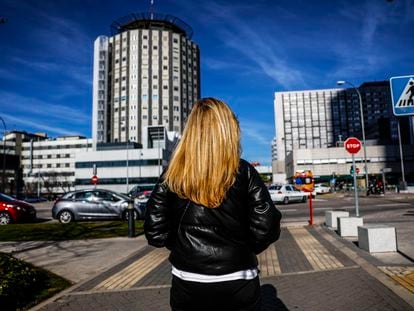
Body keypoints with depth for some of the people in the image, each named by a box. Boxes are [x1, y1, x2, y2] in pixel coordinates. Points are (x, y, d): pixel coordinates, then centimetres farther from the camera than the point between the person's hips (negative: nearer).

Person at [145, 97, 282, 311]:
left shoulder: (172, 176, -7)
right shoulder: (244, 173, -11)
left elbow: (155, 233, -7)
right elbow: (266, 230, -11)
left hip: (187, 284, 1)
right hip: (237, 284, -1)